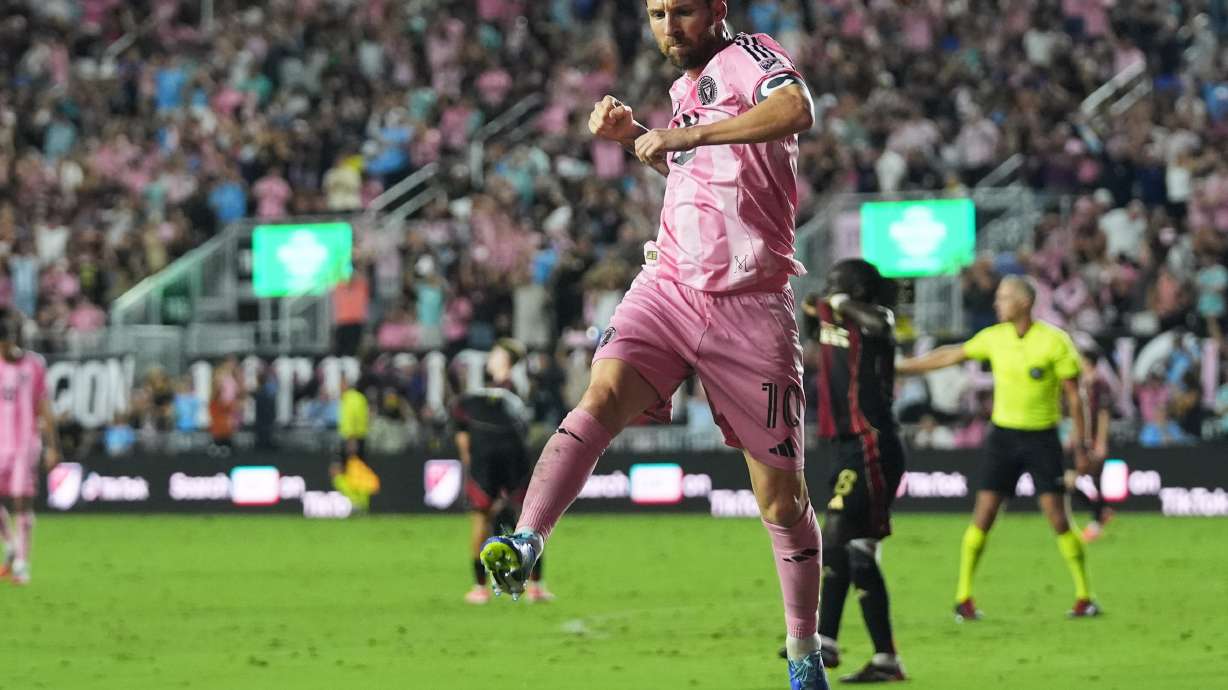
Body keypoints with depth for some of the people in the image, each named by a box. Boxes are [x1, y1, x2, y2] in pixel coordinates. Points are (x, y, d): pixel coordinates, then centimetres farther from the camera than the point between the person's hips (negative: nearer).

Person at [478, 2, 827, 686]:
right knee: (604, 395, -25)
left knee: (781, 491, 3)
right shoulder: (686, 87, 18)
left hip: (750, 305, -5)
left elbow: (797, 110, -29)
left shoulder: (747, 55, -6)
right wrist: (634, 134, 19)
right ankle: (526, 542, -42)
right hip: (669, 286, 5)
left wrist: (684, 135, -27)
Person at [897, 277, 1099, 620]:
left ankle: (1084, 596, 3)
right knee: (983, 514, -3)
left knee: (1057, 517, -9)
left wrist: (1081, 445, -7)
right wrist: (898, 367, 16)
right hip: (1004, 435, 3)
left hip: (1042, 437, -3)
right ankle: (963, 597, 5)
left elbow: (1074, 395, -6)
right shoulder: (994, 338, 2)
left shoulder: (1055, 341, -10)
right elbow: (950, 356, 13)